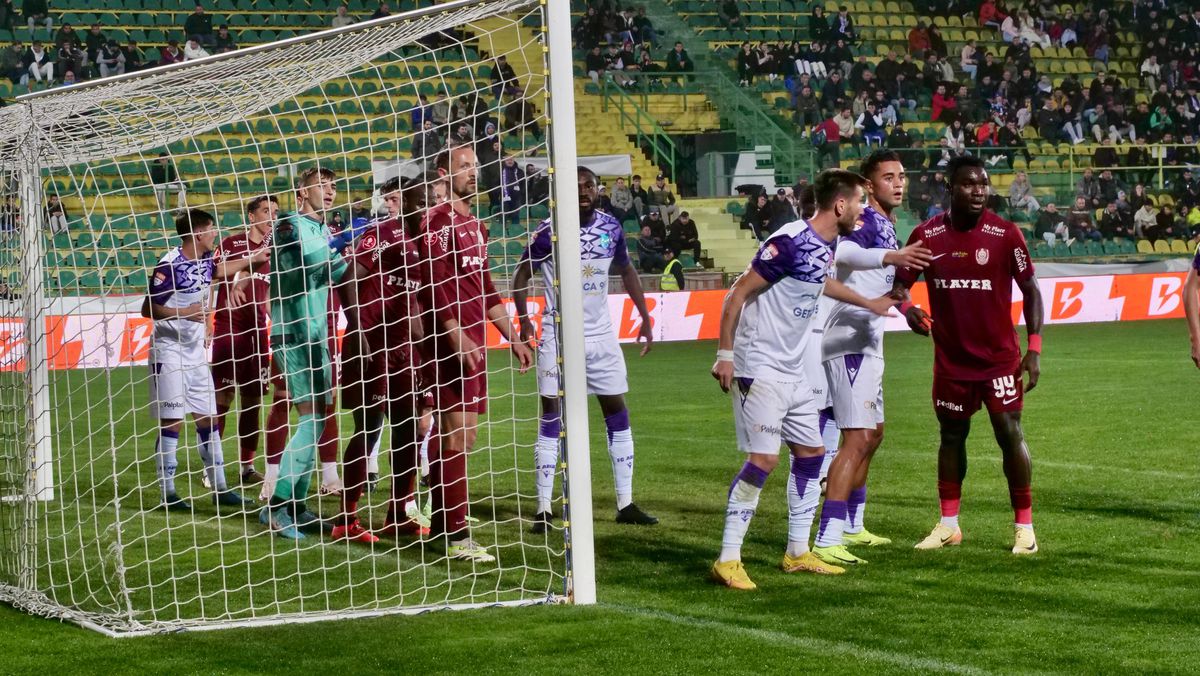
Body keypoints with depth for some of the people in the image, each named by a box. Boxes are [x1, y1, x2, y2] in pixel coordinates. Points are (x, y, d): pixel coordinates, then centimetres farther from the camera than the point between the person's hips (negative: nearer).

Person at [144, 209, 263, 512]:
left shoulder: (205, 261, 5)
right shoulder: (170, 265, -17)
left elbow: (221, 270, 31)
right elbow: (148, 309, -16)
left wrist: (254, 258, 38)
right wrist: (184, 312, -26)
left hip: (195, 350, 8)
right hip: (169, 349, -8)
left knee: (207, 418, 9)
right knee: (172, 420, -6)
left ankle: (219, 489, 14)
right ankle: (168, 493, 0)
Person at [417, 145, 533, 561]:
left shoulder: (475, 226, 21)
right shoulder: (439, 220, -8)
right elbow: (434, 285, -17)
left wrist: (513, 338, 24)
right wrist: (457, 337, -24)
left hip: (473, 342, 9)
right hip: (452, 342, -9)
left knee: (459, 435, 12)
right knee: (457, 436, -12)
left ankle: (442, 522, 20)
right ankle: (457, 537, -13)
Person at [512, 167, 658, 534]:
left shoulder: (611, 227, 1)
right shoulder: (549, 231, -11)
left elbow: (627, 271, 15)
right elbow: (522, 274, -2)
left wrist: (645, 318, 11)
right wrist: (523, 321, -12)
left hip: (601, 335, 4)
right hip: (558, 335, -4)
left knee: (618, 415, 5)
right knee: (552, 417, -4)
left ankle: (626, 504, 12)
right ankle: (543, 509, -1)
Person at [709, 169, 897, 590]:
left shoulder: (825, 246, 8)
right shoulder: (791, 242, -20)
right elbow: (738, 293, -18)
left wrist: (868, 303, 44)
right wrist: (725, 355, -20)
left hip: (792, 372, 10)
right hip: (760, 369, -10)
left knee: (810, 453, 13)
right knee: (764, 459, -14)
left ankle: (798, 553, 24)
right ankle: (728, 560, -9)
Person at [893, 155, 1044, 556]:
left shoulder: (1005, 234, -8)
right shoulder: (927, 235, -3)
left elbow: (1030, 289, -2)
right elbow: (899, 282, 5)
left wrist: (1034, 348, -9)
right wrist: (906, 307, -19)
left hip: (1000, 356, -2)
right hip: (951, 358, 2)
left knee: (1010, 433, -6)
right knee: (951, 436, 12)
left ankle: (1024, 527, 3)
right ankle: (948, 525, 24)